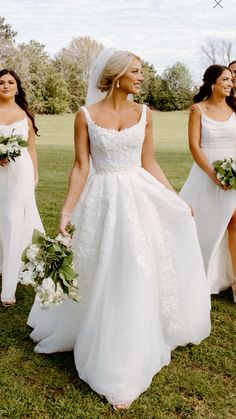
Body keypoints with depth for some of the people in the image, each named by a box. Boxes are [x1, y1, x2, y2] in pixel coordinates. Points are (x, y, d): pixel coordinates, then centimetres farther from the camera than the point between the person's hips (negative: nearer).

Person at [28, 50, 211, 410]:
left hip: (139, 201, 2)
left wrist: (178, 201, 9)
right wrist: (67, 211, -10)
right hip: (102, 203, -2)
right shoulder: (86, 115, -4)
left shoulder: (143, 114, 3)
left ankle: (124, 371, 27)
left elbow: (149, 164, 8)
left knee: (134, 282, 6)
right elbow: (81, 168, -4)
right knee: (101, 282, 6)